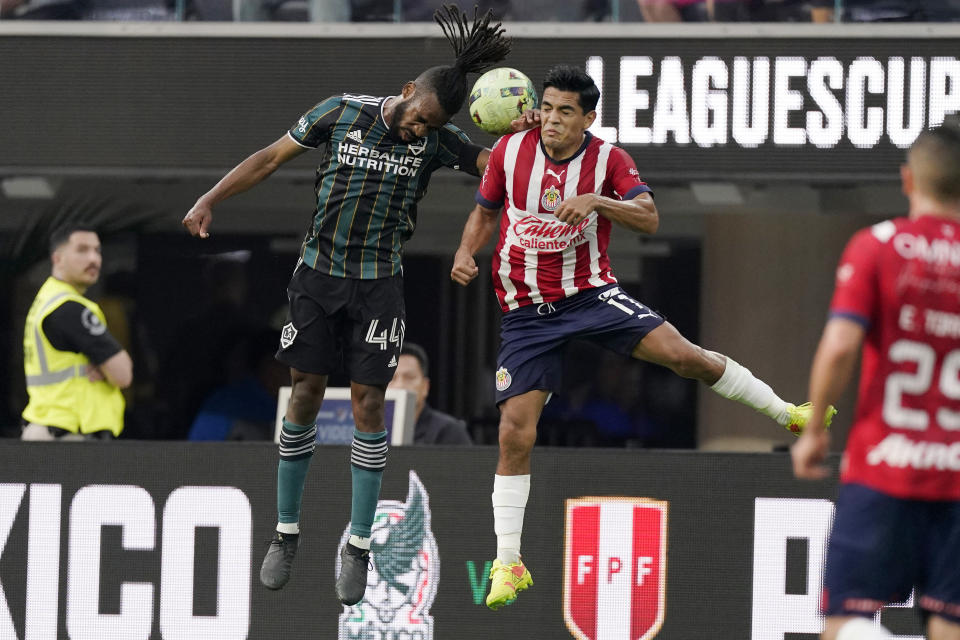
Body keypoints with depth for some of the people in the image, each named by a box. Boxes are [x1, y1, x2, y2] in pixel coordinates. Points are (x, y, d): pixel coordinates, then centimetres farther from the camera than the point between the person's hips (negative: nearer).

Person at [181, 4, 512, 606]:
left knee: (368, 400, -4)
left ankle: (358, 545, 4)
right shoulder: (342, 112, -6)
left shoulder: (436, 141, -4)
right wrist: (209, 201, -4)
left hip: (378, 286, 0)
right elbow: (270, 158, 1)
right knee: (305, 395, 2)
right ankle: (286, 532, 13)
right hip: (319, 275, 0)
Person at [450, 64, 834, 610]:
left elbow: (649, 218, -20)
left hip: (591, 294, -1)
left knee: (681, 354, -18)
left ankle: (787, 414, 3)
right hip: (527, 312, 1)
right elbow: (486, 212, 12)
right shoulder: (511, 151, -3)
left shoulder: (609, 159, -8)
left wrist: (597, 201, -34)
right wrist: (466, 252, -7)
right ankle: (508, 565, 2)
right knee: (515, 434, -8)